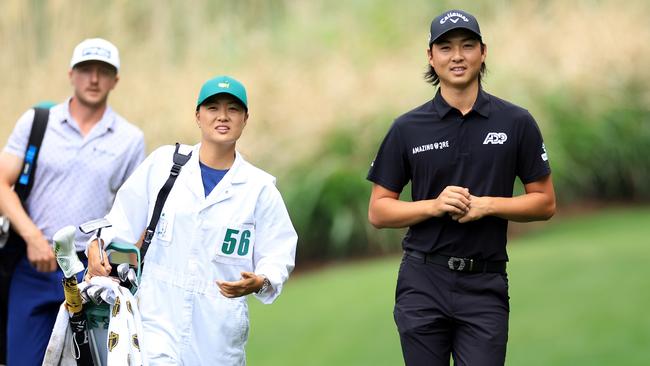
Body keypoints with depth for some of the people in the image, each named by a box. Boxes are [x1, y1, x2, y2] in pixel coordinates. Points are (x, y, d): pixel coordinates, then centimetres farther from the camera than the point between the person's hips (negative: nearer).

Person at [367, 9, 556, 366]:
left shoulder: (517, 123, 2)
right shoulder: (407, 129, 3)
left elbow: (544, 202, 5)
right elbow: (378, 211, 4)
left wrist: (488, 205, -12)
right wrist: (434, 205, -13)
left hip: (485, 285, -1)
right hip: (422, 283, 1)